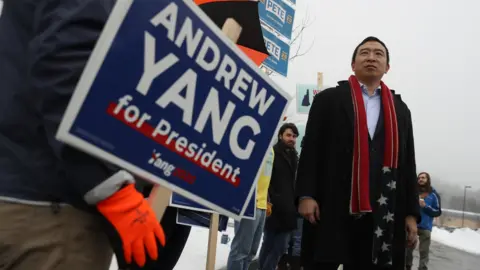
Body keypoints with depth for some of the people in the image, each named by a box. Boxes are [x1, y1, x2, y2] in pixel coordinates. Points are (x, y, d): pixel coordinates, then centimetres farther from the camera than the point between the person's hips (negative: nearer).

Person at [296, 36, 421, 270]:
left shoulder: (400, 109, 18)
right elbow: (310, 149, 1)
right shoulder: (328, 99, 8)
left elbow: (407, 162, 15)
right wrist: (305, 194, -10)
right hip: (331, 207, -3)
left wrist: (411, 212, 8)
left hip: (382, 212, 3)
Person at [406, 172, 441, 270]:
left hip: (425, 227, -2)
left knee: (424, 251, -5)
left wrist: (425, 206, -13)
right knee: (408, 248, 9)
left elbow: (438, 212, 0)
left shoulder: (434, 194, 3)